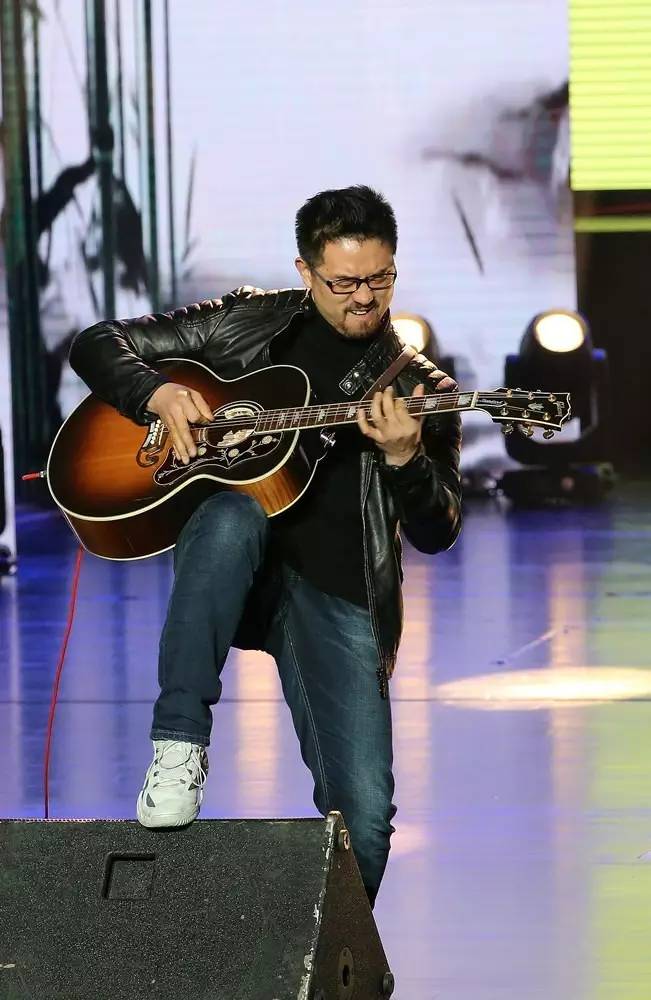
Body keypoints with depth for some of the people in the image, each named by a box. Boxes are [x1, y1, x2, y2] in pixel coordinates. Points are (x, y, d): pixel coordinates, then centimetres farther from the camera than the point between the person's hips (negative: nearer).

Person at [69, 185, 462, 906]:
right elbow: (96, 346, 9)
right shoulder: (250, 324, 8)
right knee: (233, 517, -38)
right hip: (234, 575, -1)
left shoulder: (421, 387, 9)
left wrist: (404, 458, -18)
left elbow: (437, 533, 2)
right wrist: (157, 394, -11)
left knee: (365, 817, -12)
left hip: (342, 600, 1)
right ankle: (180, 741, -31)